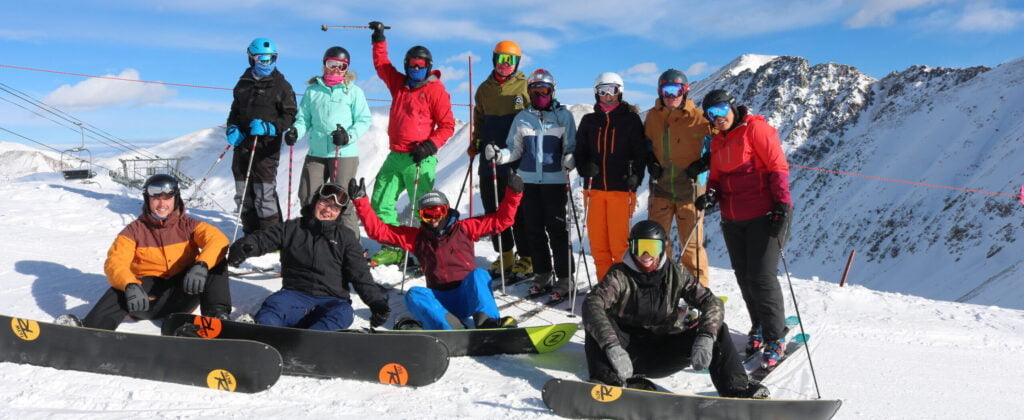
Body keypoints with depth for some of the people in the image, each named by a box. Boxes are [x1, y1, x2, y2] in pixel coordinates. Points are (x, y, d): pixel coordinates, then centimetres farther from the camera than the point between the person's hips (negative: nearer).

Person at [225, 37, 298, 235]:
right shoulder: (244, 83, 12)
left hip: (266, 147, -6)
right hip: (242, 145, 6)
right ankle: (251, 236, 20)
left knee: (264, 196, -10)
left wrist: (269, 127, -17)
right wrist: (232, 128, 4)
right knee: (243, 195, 9)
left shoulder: (281, 85, -2)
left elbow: (290, 115, -3)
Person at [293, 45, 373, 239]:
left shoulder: (353, 91, 3)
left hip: (345, 153, -4)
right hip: (316, 152, 4)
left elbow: (364, 120, -1)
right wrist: (295, 131, -7)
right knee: (307, 196, 5)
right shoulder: (312, 91, 12)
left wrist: (349, 135, -18)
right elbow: (304, 118, 14)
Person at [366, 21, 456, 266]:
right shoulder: (399, 84, 14)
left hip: (420, 159, -6)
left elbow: (447, 125, -5)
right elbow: (381, 65, 27)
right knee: (381, 203, 4)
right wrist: (379, 39, 21)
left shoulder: (436, 90, -3)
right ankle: (392, 248, 11)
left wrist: (431, 145, -17)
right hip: (395, 155, 7)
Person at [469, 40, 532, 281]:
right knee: (493, 210, 8)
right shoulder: (485, 89, 14)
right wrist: (476, 143, 11)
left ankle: (526, 258, 5)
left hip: (517, 161, -5)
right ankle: (505, 256, 20)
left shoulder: (525, 86, 1)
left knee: (520, 211, -4)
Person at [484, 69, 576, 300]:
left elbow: (571, 147, 0)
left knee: (557, 229, -4)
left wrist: (569, 160, -21)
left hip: (555, 181, -4)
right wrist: (498, 155, -8)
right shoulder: (523, 117, 10)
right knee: (534, 230, 8)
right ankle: (542, 275, 20)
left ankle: (565, 278, 4)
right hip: (529, 181, 4)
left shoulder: (564, 115, 1)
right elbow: (515, 149, 11)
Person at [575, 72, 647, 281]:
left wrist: (635, 176, -11)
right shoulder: (589, 121, 14)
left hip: (621, 188, -3)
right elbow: (580, 150, 16)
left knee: (619, 241, -7)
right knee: (597, 240, 2)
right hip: (595, 187, 3)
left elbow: (640, 152, 3)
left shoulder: (631, 119, 5)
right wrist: (584, 168, -5)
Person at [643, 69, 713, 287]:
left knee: (691, 243, 3)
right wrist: (650, 161, 4)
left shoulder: (698, 117, -7)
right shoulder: (652, 116, 5)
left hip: (689, 188, -3)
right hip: (661, 188, 3)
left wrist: (703, 163, -11)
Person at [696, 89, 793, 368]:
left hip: (763, 216, -7)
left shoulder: (754, 127, -6)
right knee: (744, 278, 12)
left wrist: (782, 204, -18)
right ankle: (759, 328, 30)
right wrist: (711, 194, -4)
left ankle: (776, 339, 4)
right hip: (732, 220, 7)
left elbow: (777, 166, -11)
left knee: (762, 278, -9)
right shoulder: (717, 141, 15)